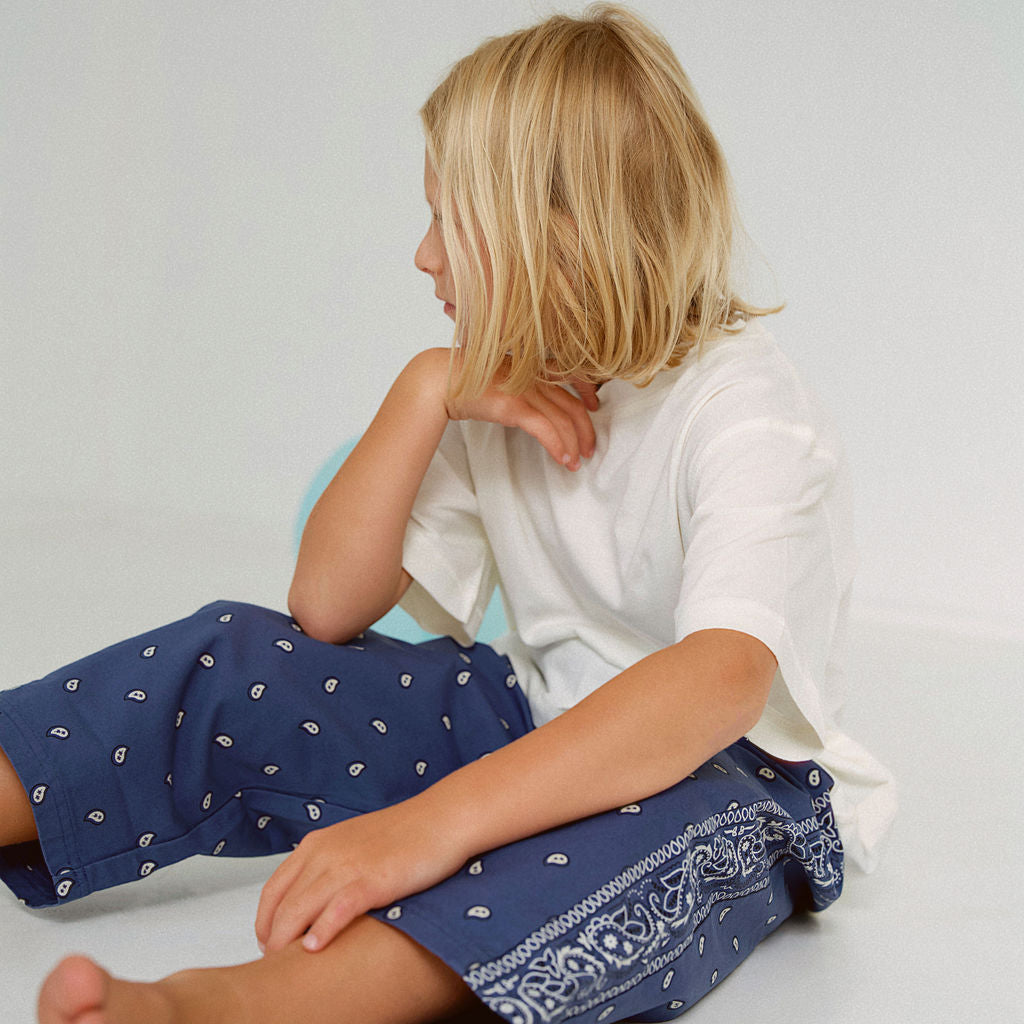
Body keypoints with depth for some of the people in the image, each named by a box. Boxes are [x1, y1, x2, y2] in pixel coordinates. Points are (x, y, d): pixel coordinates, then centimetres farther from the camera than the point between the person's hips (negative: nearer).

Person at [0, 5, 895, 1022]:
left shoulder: (747, 415, -20)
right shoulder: (506, 397, 2)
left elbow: (723, 679, -39)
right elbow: (328, 609, -3)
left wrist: (433, 823, -49)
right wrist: (428, 391, -15)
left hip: (729, 776, -6)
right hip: (535, 729, 7)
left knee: (680, 819, -42)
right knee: (234, 664, -9)